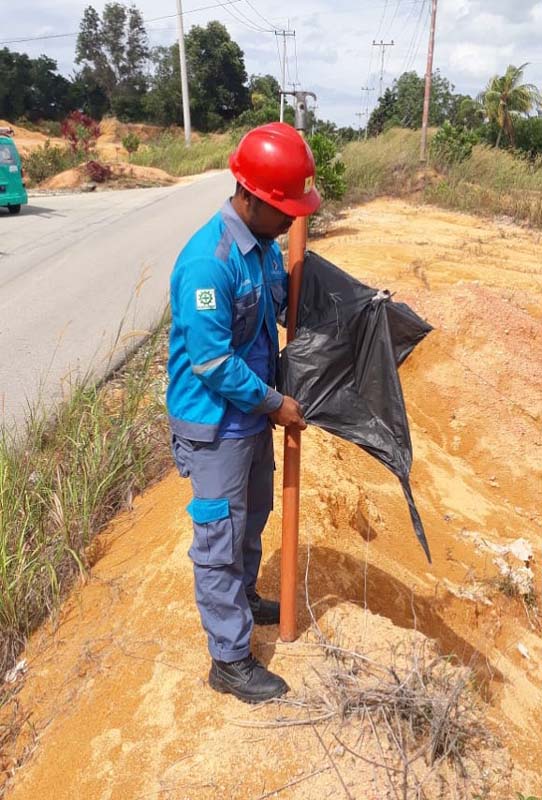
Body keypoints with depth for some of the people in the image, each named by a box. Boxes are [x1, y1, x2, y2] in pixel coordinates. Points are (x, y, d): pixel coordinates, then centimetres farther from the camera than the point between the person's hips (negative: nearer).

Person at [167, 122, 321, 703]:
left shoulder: (266, 244, 0)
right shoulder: (209, 262, -27)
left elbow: (284, 306, 17)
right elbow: (212, 363, -26)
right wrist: (275, 404, -17)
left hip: (253, 410, 9)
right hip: (215, 423, -9)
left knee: (253, 515, 25)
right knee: (220, 538, 5)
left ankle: (243, 596, 50)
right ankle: (230, 661, 22)